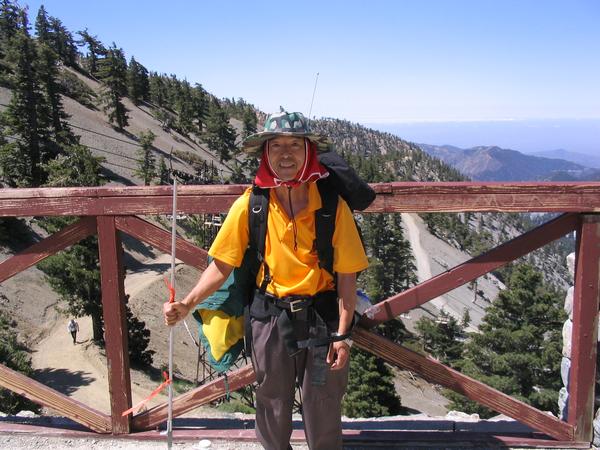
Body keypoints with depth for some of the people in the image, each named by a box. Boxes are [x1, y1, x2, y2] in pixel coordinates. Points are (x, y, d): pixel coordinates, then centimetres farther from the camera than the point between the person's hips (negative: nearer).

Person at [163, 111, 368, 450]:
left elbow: (346, 275, -7)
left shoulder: (332, 205, -11)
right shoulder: (250, 204, -9)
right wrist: (187, 304, -15)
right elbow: (222, 265, -3)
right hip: (269, 318, 1)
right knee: (273, 406, 18)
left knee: (323, 407, 12)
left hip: (321, 317, -1)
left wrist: (343, 334, -10)